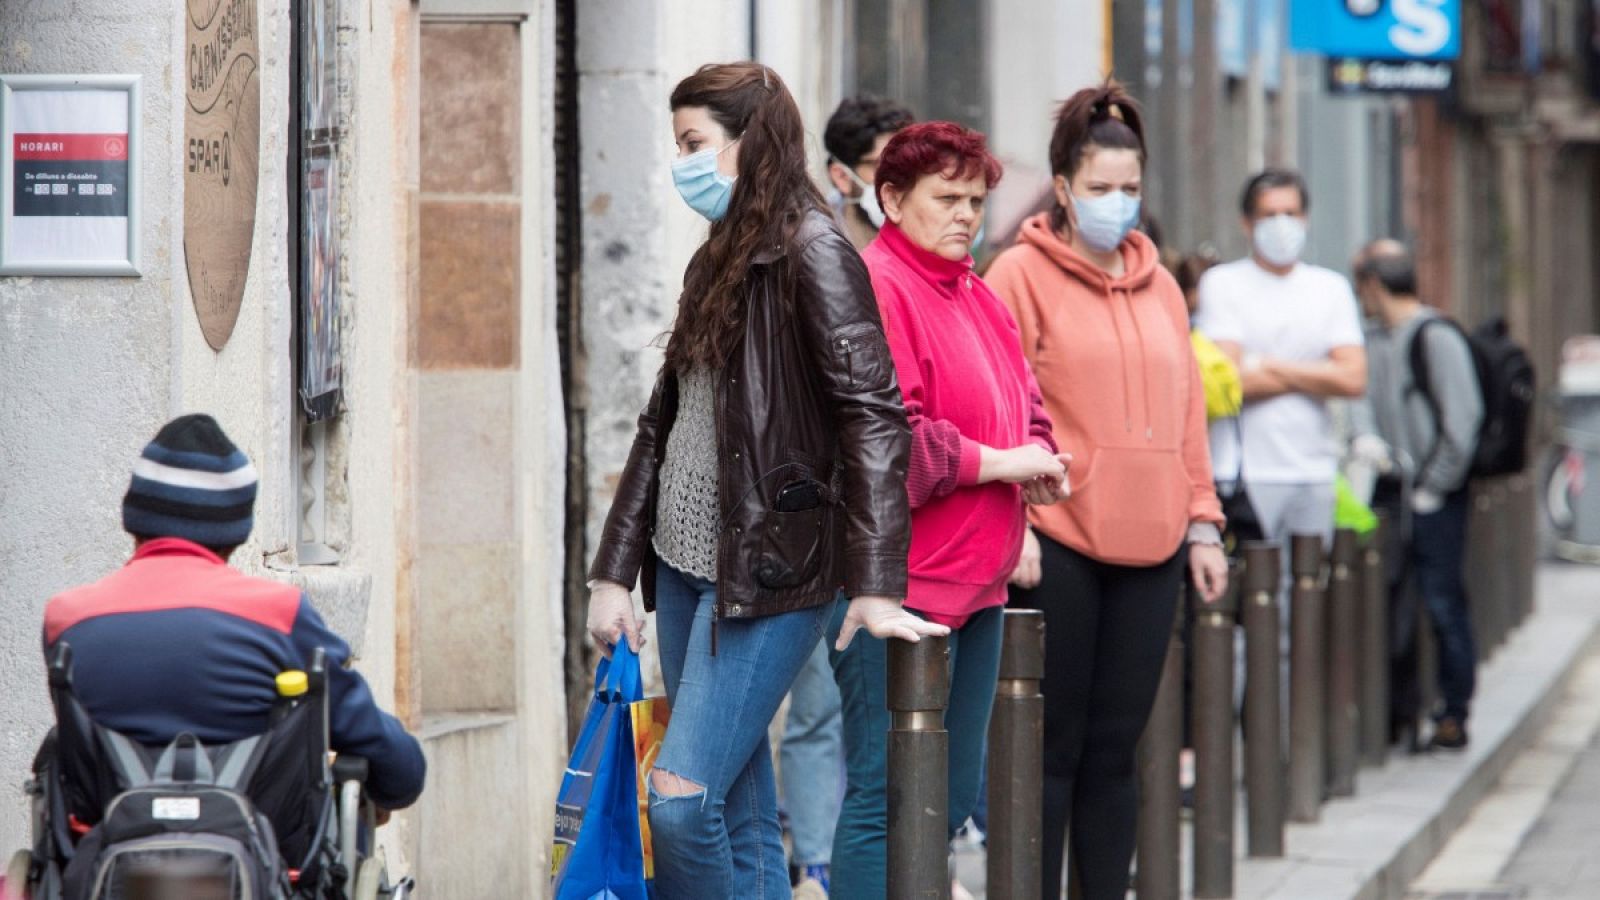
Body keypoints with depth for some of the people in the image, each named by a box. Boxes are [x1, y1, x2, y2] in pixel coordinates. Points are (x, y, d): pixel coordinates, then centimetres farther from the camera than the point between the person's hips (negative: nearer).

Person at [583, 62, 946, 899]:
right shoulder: (715, 261, 16)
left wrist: (874, 586, -24)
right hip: (685, 563, 8)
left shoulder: (811, 253, -10)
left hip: (768, 570, -8)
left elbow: (871, 415, -17)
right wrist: (614, 573, 16)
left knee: (682, 795, -16)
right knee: (740, 818, 7)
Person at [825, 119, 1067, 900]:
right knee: (887, 792, -10)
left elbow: (1028, 415, 23)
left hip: (976, 582, 10)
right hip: (900, 582, -10)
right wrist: (997, 461, -14)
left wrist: (1037, 460, 0)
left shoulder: (978, 298, 19)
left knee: (953, 797, 13)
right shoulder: (875, 287, -11)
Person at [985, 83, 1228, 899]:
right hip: (1055, 543, -5)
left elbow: (1187, 411, 18)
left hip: (1148, 548, 5)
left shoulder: (1159, 284, 15)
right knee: (1053, 746, -1)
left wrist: (1202, 526, 14)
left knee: (1116, 747, 8)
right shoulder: (1021, 274, -2)